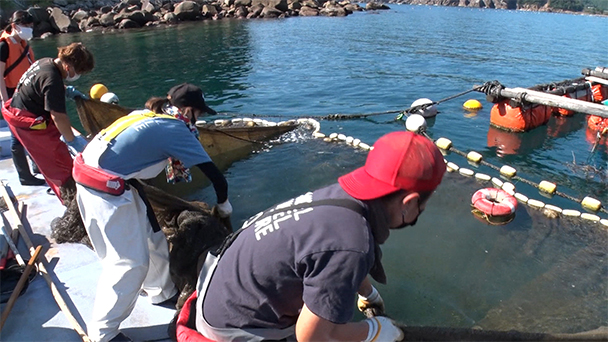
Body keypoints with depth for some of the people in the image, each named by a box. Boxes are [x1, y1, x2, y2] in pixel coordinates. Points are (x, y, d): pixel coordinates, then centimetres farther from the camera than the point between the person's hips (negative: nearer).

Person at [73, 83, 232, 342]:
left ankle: (161, 292, 37)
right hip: (105, 191, -9)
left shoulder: (145, 113, 10)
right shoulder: (176, 129, -9)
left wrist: (170, 160, 37)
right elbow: (216, 177, -6)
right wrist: (224, 207, 10)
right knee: (130, 263, -1)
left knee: (151, 236, 19)